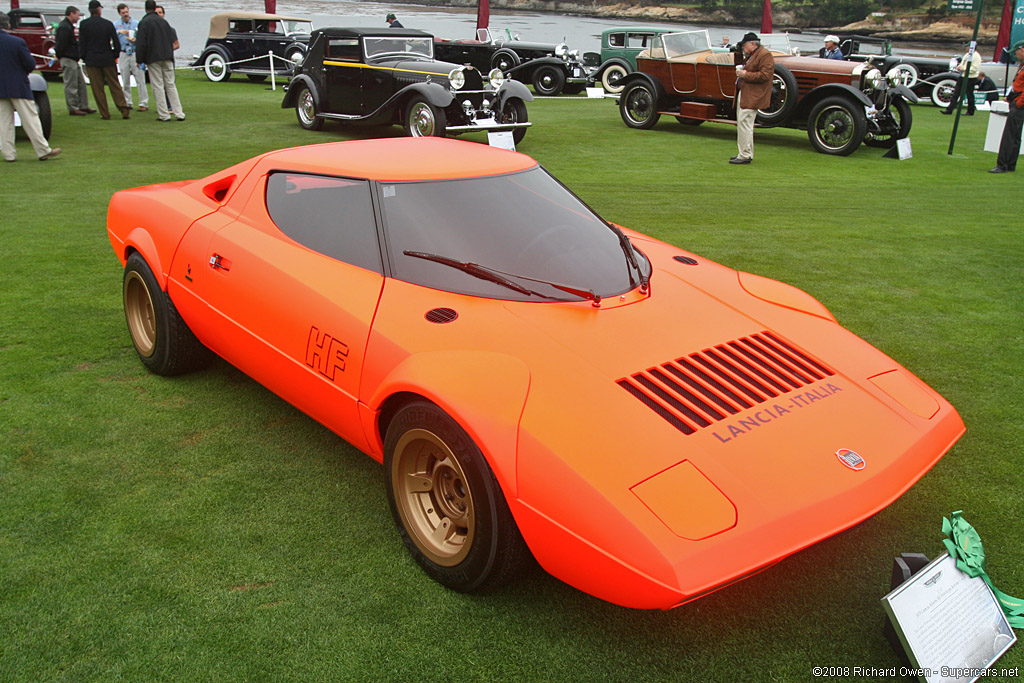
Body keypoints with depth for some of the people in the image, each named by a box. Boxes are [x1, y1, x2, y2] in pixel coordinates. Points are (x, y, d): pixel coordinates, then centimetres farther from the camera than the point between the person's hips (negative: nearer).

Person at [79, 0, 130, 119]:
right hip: (108, 60, 1)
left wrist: (84, 58, 8)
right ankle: (123, 108, -2)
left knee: (97, 89, 3)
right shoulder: (108, 24, -1)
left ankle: (104, 113, 2)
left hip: (92, 60, -1)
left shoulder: (84, 24, -2)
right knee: (115, 86, 7)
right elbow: (116, 43, -2)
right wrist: (115, 57, 10)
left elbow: (81, 43, -3)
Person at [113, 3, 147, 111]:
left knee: (140, 80, -8)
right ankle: (127, 103, 12)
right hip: (123, 55, 2)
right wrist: (119, 32, -19)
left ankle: (143, 103, -8)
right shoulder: (115, 25, 9)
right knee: (125, 81, 5)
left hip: (135, 54, -2)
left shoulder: (137, 24, 7)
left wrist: (136, 40, -15)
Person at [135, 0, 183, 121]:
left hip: (153, 58, -4)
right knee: (170, 85, 7)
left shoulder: (144, 22, -5)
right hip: (167, 57, 4)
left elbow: (141, 43, -9)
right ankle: (179, 113, 1)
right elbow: (173, 40, 12)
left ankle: (164, 114, -3)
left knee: (158, 86, -1)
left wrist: (140, 59, -2)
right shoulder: (163, 21, 10)